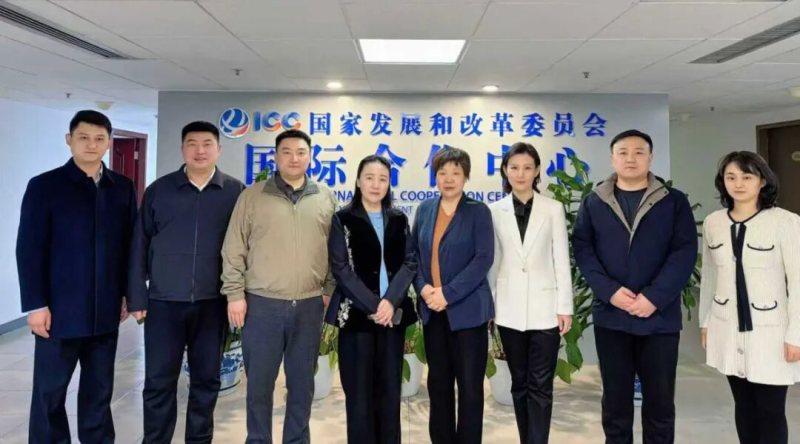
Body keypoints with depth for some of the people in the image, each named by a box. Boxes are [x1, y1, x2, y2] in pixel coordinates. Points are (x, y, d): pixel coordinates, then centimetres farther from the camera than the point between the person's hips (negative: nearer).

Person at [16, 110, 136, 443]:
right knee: (50, 391, 9)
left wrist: (128, 293, 7)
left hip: (105, 310, 3)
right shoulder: (44, 186, -3)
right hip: (60, 309, -3)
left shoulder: (123, 188, 6)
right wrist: (35, 304, -10)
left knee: (99, 388, 13)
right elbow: (29, 250, -6)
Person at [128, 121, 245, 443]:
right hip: (164, 301, 0)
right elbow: (140, 245, 5)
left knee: (206, 380, 12)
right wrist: (137, 297, 1)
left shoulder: (236, 192, 1)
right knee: (159, 381, 7)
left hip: (213, 302, 0)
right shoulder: (159, 190, 3)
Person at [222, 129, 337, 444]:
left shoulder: (326, 199, 6)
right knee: (259, 381, 9)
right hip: (262, 303, -1)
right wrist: (235, 293, -4)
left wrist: (330, 290, 4)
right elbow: (234, 249, 0)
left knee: (302, 381, 13)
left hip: (310, 305, 2)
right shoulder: (252, 196, 1)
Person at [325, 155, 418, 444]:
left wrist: (390, 301, -12)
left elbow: (409, 263, 3)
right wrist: (372, 305, -14)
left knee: (390, 389, 8)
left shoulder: (399, 220, 10)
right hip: (356, 314, -3)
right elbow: (340, 269, -6)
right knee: (359, 390, 2)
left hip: (393, 314, 3)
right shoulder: (343, 219, 1)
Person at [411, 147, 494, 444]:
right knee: (438, 382, 13)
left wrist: (448, 293, -18)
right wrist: (423, 287, -9)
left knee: (469, 384, 3)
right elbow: (415, 253, 9)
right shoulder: (425, 209, 9)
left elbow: (483, 259, -12)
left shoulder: (478, 211, -4)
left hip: (467, 309, -4)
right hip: (432, 310, 4)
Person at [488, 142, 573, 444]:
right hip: (509, 308, 2)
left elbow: (561, 261, 1)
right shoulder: (495, 211, 4)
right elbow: (492, 261, 5)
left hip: (544, 308, -1)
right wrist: (487, 305, 4)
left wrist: (565, 307, -3)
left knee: (540, 386, 0)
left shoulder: (553, 209, 2)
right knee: (519, 383, 12)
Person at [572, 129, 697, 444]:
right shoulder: (594, 203, 6)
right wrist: (608, 290, -14)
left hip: (659, 316, -1)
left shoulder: (674, 201, 3)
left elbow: (685, 251, -5)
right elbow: (582, 247, 0)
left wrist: (655, 297, -16)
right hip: (610, 315, 1)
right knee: (615, 396, 12)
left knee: (660, 398, 9)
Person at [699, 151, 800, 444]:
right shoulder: (712, 223, 2)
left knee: (771, 411, 4)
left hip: (769, 331, -4)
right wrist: (705, 322, 12)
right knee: (744, 406, 14)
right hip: (727, 330, 4)